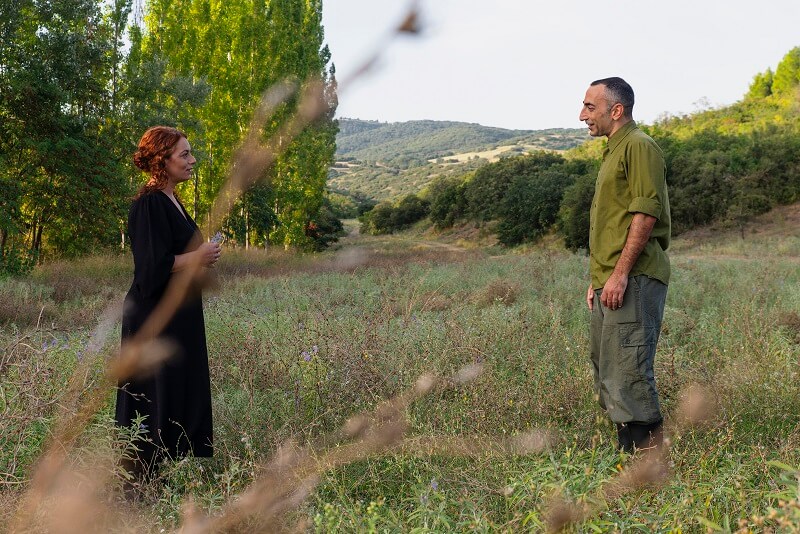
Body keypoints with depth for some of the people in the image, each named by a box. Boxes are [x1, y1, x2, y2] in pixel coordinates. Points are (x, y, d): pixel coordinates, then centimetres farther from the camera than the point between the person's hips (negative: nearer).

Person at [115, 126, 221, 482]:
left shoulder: (170, 200, 13)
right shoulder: (149, 205, -17)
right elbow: (154, 265, -24)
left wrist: (202, 254, 6)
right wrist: (199, 257, -12)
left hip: (180, 316, 10)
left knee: (183, 392, 13)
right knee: (156, 395, -2)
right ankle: (143, 476, 8)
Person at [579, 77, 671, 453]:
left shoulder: (639, 146, -8)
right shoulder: (613, 152, 23)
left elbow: (646, 213, -18)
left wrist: (620, 273, -22)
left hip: (633, 281, -11)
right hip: (610, 283, 11)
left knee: (628, 373, -12)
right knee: (606, 374, 13)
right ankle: (630, 459, 22)